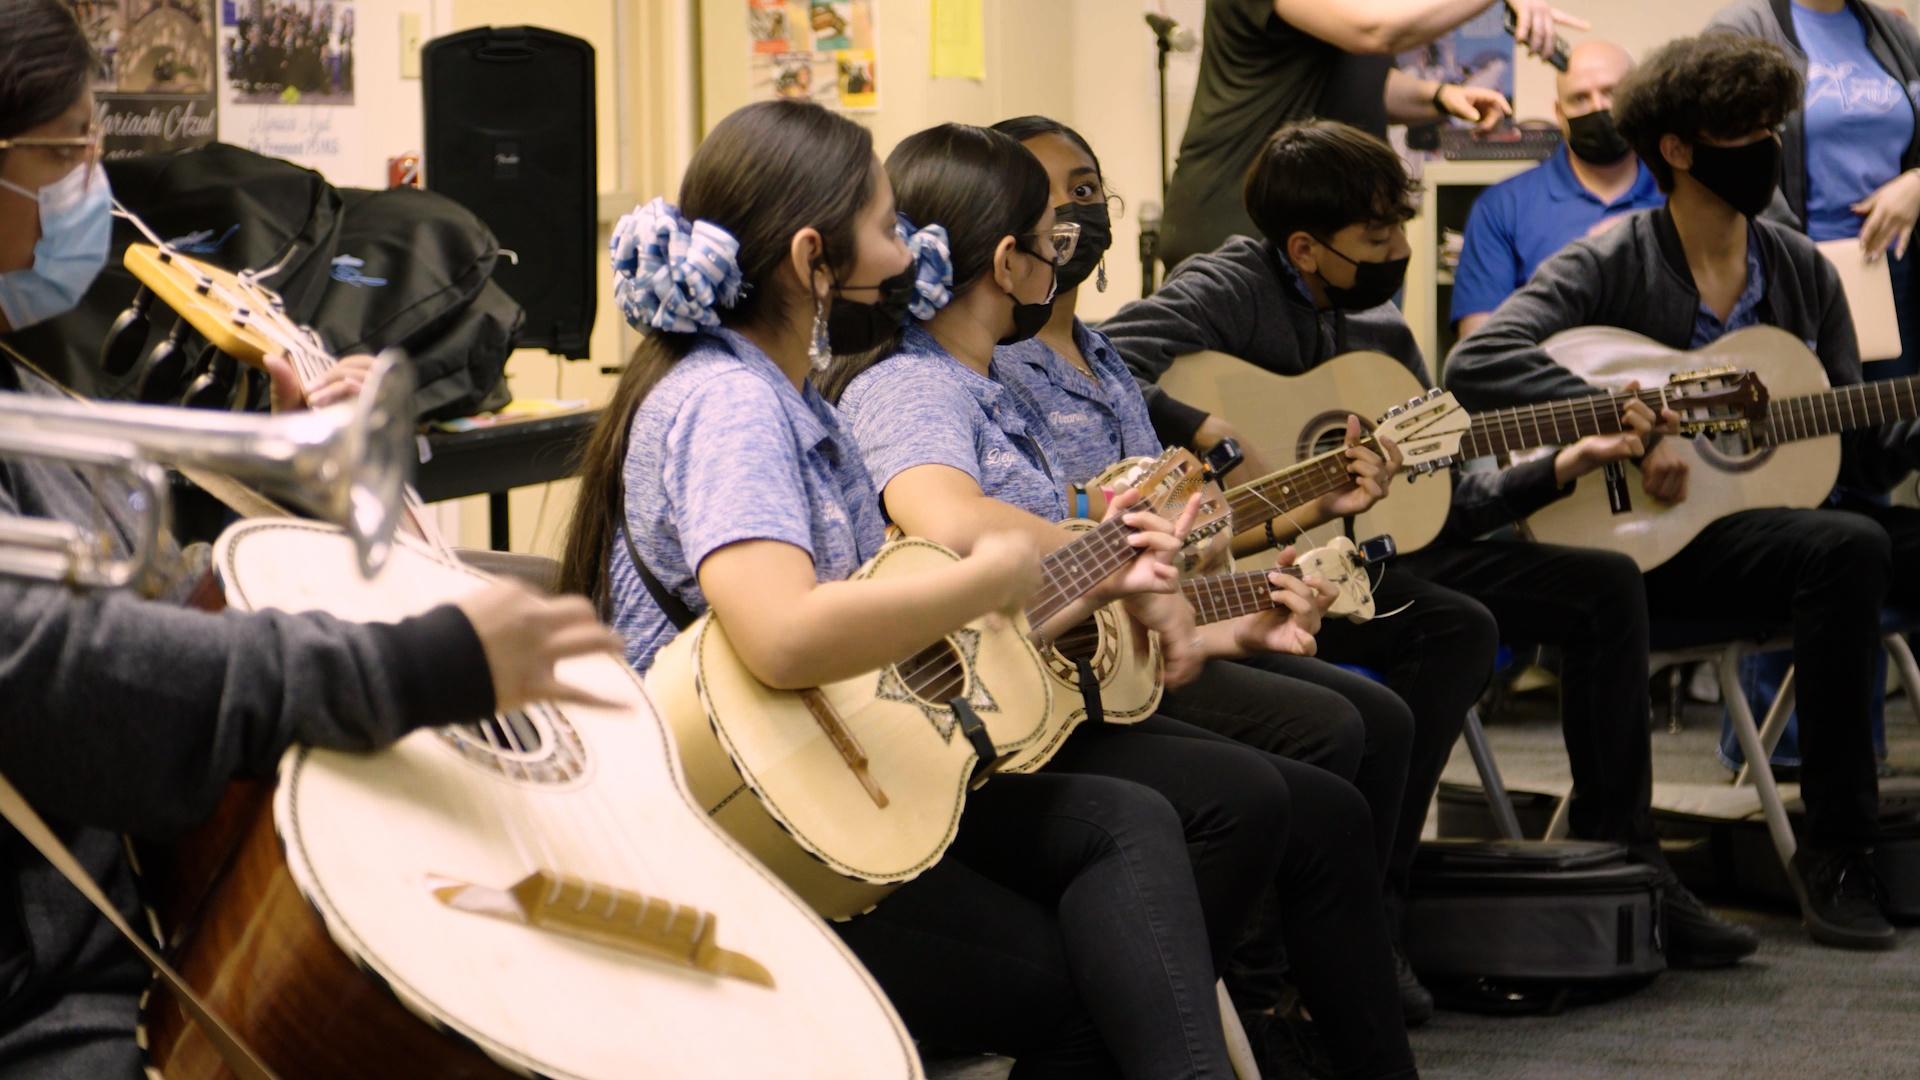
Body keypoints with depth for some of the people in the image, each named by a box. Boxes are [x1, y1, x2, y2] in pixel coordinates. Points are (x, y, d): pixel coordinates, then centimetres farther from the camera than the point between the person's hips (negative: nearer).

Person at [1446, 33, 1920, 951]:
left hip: (1780, 509, 6)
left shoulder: (1804, 272, 13)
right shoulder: (1609, 268, -4)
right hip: (1652, 536, -6)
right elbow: (1476, 365, -20)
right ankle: (1834, 854, -26)